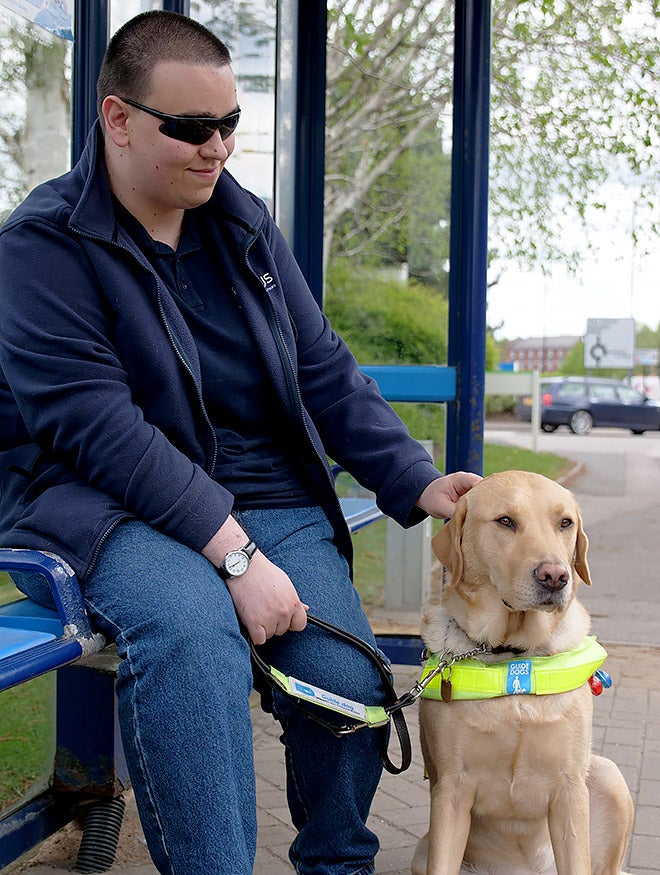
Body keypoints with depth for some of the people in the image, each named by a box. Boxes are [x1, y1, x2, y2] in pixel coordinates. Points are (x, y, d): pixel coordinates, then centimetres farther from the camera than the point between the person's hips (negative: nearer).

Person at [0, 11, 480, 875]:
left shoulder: (246, 224, 12)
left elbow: (325, 372, 13)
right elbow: (95, 425, -18)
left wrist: (416, 481, -2)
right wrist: (234, 553, -25)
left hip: (268, 496, 5)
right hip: (111, 506, -5)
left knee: (350, 678, -16)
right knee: (190, 627, -37)